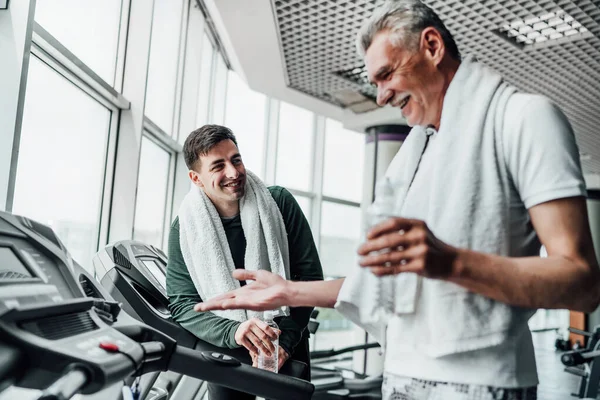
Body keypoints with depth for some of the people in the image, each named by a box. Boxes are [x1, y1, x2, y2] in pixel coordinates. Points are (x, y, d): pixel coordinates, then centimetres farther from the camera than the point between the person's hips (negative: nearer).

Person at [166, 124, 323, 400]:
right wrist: (233, 332, -28)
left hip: (287, 348, 0)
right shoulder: (186, 228, -10)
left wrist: (285, 342, -17)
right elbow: (182, 304, -11)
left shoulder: (279, 203, -11)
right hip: (225, 350, 0)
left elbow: (309, 274, -9)